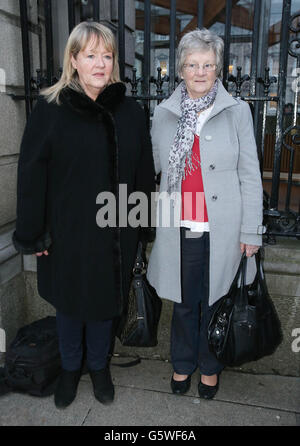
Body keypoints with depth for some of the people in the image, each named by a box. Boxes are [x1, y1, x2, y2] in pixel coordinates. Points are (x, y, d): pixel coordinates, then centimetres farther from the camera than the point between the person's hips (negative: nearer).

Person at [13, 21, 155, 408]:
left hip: (114, 233, 2)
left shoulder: (130, 112, 1)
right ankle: (70, 369, 41)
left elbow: (144, 173, 3)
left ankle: (99, 367, 41)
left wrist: (143, 226, 3)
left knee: (105, 303, 16)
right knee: (69, 304, 16)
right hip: (67, 232, -1)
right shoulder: (50, 110, -7)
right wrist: (32, 233, -8)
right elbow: (31, 174, -7)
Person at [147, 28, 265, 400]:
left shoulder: (237, 111, -1)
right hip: (179, 229, 2)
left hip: (222, 230, -1)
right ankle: (182, 363, 40)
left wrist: (251, 231, -5)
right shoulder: (163, 113, 5)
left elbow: (250, 175, -2)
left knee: (214, 302, 12)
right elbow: (153, 167, 10)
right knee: (183, 302, 15)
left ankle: (210, 367, 38)